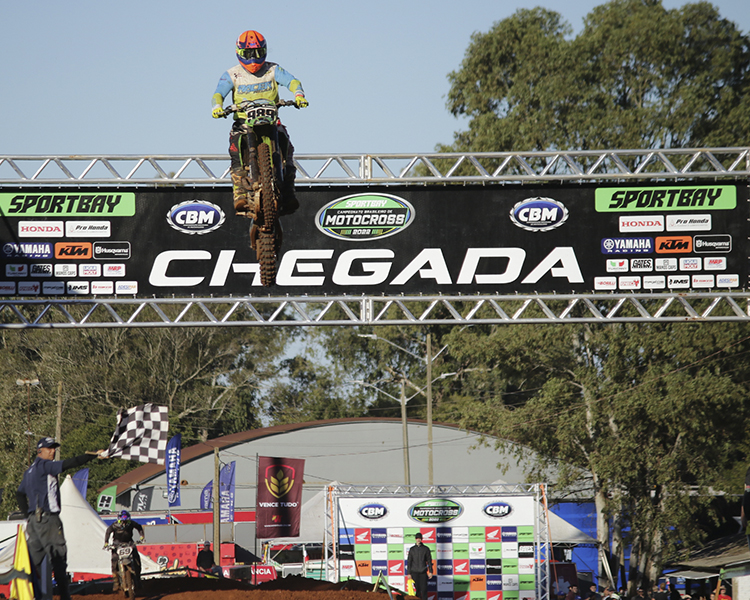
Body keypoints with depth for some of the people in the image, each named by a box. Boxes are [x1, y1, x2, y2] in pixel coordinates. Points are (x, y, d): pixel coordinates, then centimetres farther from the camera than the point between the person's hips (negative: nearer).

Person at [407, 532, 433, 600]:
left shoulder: (426, 549, 4)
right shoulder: (412, 549, 7)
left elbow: (429, 560, 6)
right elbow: (409, 561, 9)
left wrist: (430, 571, -2)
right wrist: (409, 573, 4)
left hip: (423, 572, -1)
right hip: (415, 572, 1)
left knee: (424, 589, -7)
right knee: (417, 589, 1)